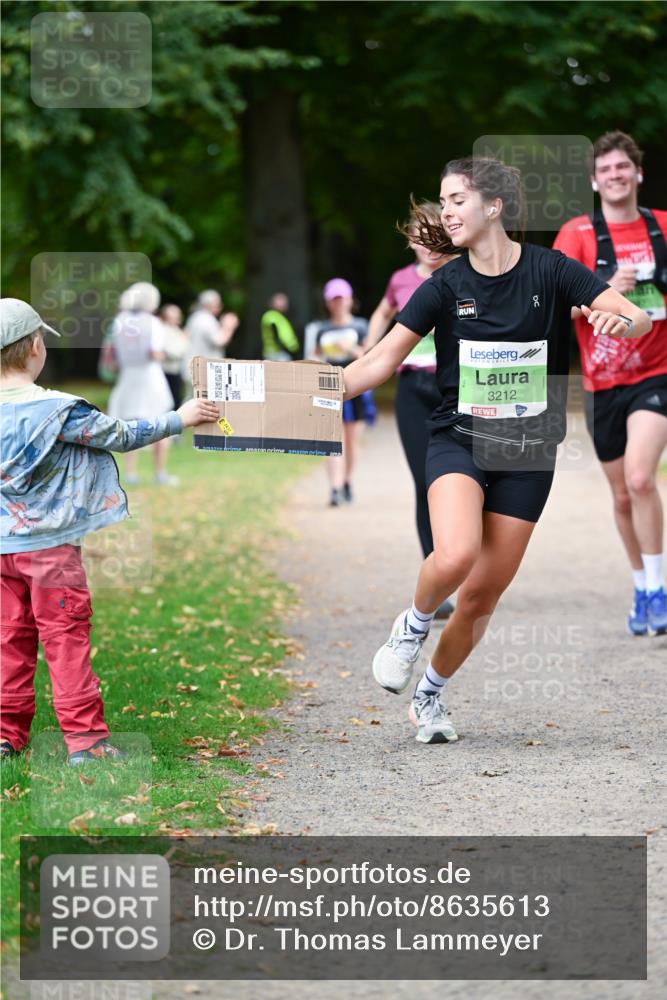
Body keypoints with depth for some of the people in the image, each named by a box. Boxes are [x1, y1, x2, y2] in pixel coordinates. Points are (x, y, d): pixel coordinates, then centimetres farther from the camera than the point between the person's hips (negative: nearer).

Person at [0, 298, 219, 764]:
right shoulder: (56, 409, -15)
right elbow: (121, 436, -7)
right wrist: (179, 419, 3)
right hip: (50, 545, -6)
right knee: (67, 638, 0)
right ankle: (85, 737, 1)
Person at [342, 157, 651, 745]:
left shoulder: (550, 271, -5)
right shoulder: (446, 286, -3)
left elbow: (640, 318, -9)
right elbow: (384, 359, -2)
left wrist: (620, 321, -33)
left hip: (528, 453, 1)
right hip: (459, 440, -1)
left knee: (484, 594, 1)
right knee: (455, 555, -29)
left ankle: (431, 693, 25)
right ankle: (414, 626, 3)